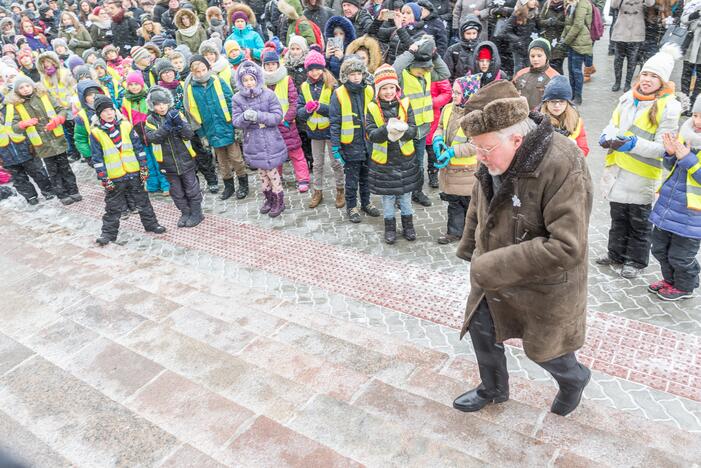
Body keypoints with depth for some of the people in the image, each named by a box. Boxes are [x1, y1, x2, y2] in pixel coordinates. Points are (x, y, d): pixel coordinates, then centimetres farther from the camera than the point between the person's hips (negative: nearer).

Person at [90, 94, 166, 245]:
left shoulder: (126, 126, -1)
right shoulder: (95, 133, -5)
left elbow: (138, 147, 3)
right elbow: (97, 158, -3)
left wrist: (143, 167, 1)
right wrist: (103, 178, -6)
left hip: (134, 173, 2)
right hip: (113, 178, -1)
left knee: (142, 201, 13)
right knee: (113, 207, 7)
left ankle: (151, 223, 27)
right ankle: (109, 232, 18)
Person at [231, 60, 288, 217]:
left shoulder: (268, 94, -11)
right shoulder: (237, 98, -3)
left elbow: (278, 116, -14)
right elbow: (236, 121, -5)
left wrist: (258, 116, -26)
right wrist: (245, 117, -29)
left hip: (270, 142, -3)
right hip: (253, 143, 3)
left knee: (272, 172, 4)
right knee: (262, 173, 16)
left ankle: (279, 201, 23)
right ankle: (269, 199, 35)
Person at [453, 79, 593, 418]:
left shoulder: (563, 168, -32)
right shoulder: (494, 156, -9)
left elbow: (568, 246, -34)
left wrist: (496, 266, -33)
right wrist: (470, 248, 12)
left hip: (541, 286, -6)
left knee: (542, 348, 15)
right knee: (481, 329, 18)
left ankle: (574, 380, 51)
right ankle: (493, 389, 47)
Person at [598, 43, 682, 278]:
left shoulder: (668, 107, -14)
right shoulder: (628, 97, 3)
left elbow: (662, 148, -16)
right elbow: (613, 125, 9)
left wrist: (633, 144, -30)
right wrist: (607, 137, -13)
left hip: (642, 177, -5)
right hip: (618, 172, 5)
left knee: (639, 222, 12)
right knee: (618, 217, 20)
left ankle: (636, 261, 30)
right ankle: (616, 254, 38)